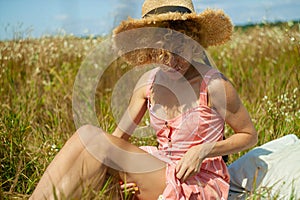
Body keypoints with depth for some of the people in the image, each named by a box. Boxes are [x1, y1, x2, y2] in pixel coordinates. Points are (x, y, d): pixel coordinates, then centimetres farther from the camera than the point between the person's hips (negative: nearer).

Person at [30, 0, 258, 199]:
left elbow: (249, 135, 0)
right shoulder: (149, 82, 1)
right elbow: (119, 136, 3)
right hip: (162, 170, 5)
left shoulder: (213, 85, -13)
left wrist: (202, 150, -16)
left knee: (92, 136, -24)